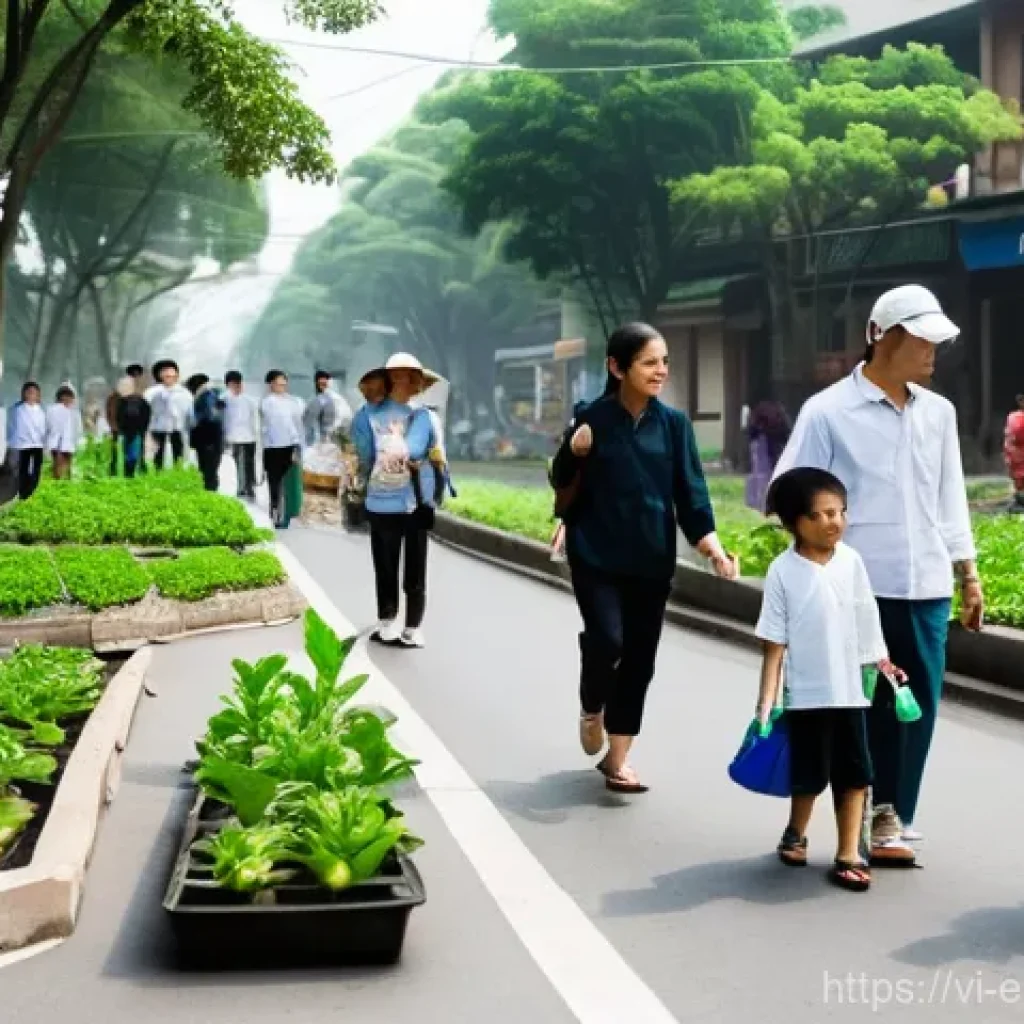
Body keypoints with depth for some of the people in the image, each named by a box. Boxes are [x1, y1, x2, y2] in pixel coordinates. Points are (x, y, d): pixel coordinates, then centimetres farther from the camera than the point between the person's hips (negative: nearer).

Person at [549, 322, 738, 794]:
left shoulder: (674, 423, 1)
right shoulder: (592, 417, -6)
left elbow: (689, 487, -1)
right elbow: (563, 482, 3)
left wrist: (709, 540, -15)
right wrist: (573, 452, -19)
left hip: (652, 559, 3)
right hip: (597, 554, -3)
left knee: (640, 658, 6)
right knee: (607, 639, -18)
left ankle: (617, 759, 19)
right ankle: (591, 710, 16)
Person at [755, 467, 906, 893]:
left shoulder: (851, 561, -2)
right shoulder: (783, 571, -12)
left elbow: (867, 622, 9)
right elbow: (775, 643, -9)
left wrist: (883, 662, 8)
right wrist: (766, 701, -12)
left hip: (849, 691, 3)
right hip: (806, 694, -3)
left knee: (854, 776, 5)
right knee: (810, 776, 10)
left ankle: (848, 856, 14)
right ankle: (795, 834, 37)